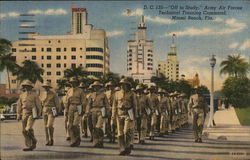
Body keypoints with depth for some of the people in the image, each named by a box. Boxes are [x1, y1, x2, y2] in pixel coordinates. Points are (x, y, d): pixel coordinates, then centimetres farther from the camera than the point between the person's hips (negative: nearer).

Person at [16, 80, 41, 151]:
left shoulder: (34, 94, -2)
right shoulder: (22, 95, 10)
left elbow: (38, 104, -1)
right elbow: (19, 106, 12)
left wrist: (38, 114, -4)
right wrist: (18, 115, 6)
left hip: (32, 113, -5)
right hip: (24, 114, 5)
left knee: (29, 128, -21)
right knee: (24, 130, 1)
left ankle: (34, 142, 0)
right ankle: (29, 146, 10)